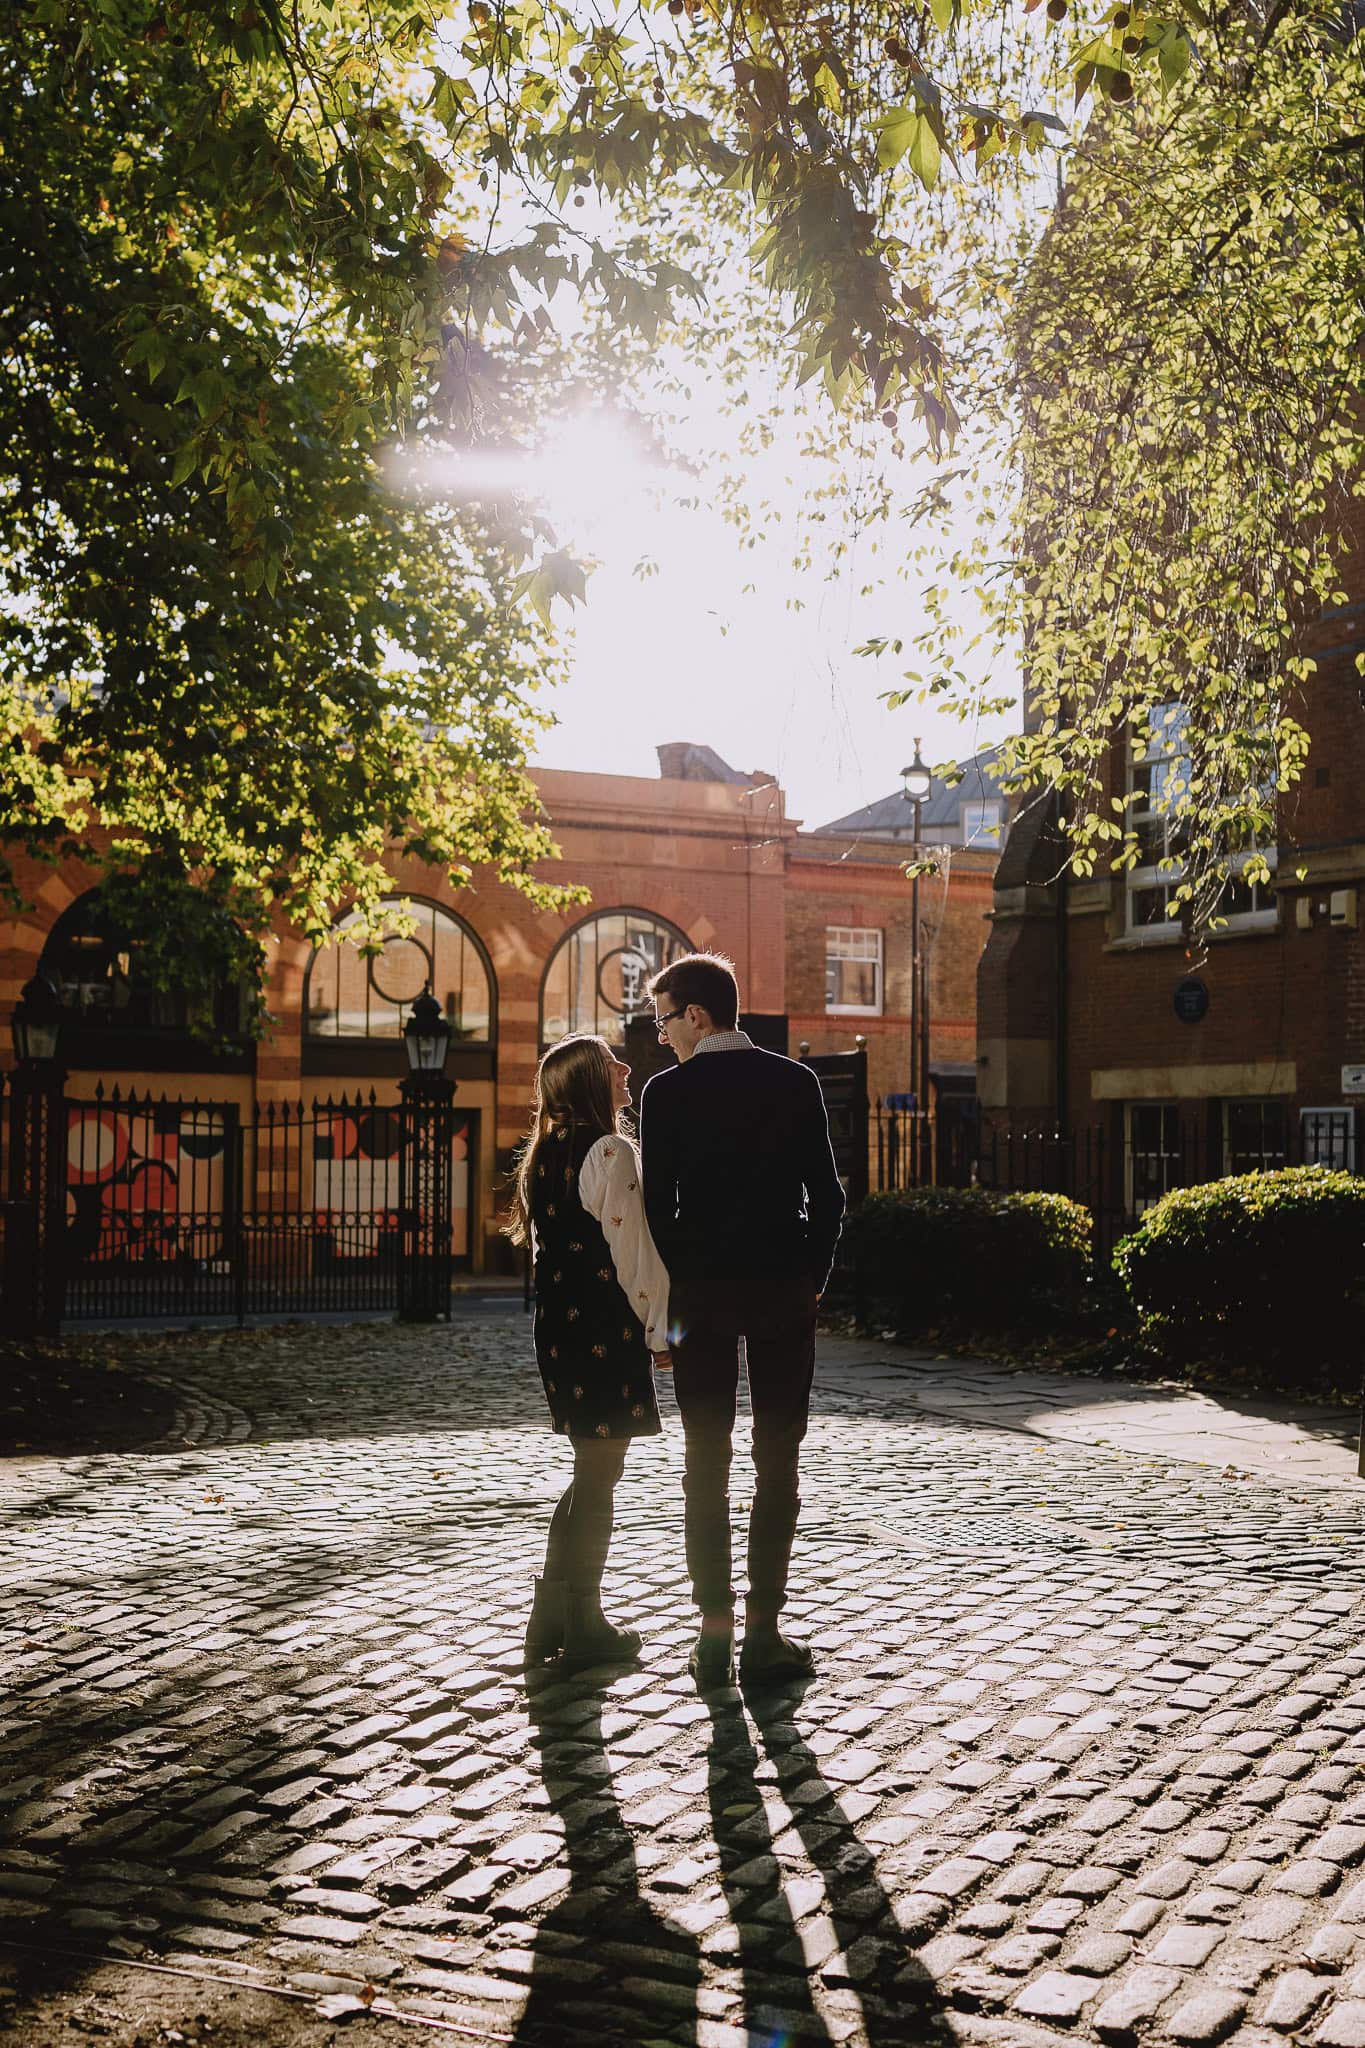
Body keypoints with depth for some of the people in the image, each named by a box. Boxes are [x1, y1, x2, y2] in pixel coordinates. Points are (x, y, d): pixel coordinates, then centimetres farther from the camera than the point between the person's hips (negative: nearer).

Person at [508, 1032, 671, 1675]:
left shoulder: (545, 1155, 11)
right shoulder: (610, 1152, -14)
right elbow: (634, 1248, -15)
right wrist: (659, 1328, -7)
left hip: (557, 1325, 8)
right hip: (606, 1327, -8)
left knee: (590, 1471, 18)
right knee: (599, 1475, 2)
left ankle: (551, 1619, 21)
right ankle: (583, 1628, 10)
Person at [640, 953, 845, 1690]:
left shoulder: (667, 1090, -4)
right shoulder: (795, 1082, 2)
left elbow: (657, 1202, -4)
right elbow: (826, 1194, 0)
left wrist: (671, 1292, 5)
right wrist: (812, 1281, 9)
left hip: (701, 1292, -1)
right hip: (783, 1289, 1)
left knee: (705, 1462, 6)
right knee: (778, 1462, 6)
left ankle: (715, 1633, 6)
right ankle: (763, 1631, 6)